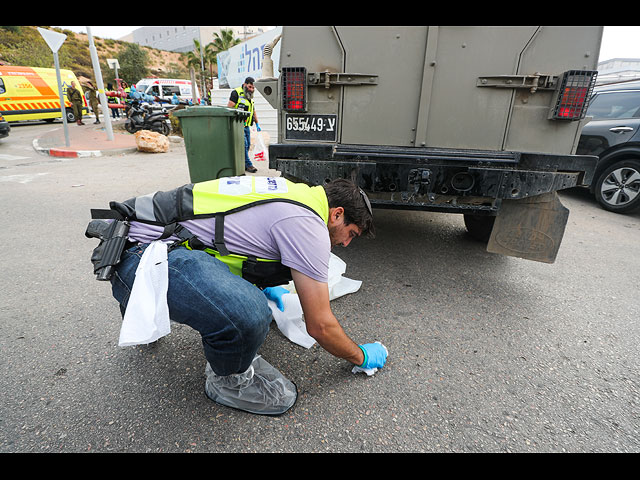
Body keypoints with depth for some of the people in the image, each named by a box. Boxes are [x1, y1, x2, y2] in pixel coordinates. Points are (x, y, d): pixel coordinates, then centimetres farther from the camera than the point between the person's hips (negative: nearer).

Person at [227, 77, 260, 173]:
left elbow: (253, 111, 27)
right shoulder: (236, 93, -8)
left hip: (246, 125, 8)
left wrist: (257, 124, 25)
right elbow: (229, 108, -14)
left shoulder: (250, 96, 17)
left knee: (247, 145, 6)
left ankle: (242, 164, 14)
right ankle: (248, 164, -8)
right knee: (243, 144, -13)